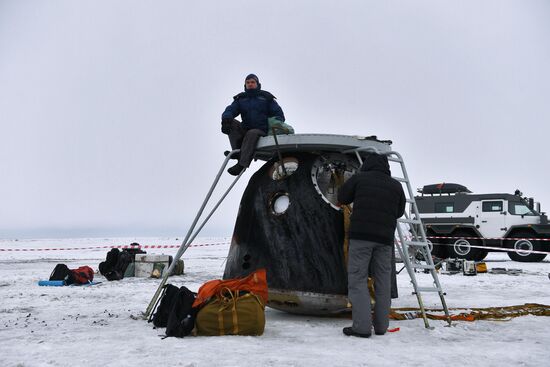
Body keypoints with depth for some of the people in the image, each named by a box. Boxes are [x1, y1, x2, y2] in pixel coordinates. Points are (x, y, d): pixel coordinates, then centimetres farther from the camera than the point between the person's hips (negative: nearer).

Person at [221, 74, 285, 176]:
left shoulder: (266, 97, 10)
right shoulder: (240, 99, 16)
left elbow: (279, 114, 4)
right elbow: (230, 110, -2)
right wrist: (226, 118, -28)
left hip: (261, 132, -3)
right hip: (245, 130, 4)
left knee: (251, 134, -36)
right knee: (232, 123, -21)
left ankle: (242, 164, -45)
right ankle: (238, 151, -32)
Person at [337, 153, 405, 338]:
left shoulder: (359, 178, 2)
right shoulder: (396, 185, 12)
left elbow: (342, 198, 10)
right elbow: (400, 211, 20)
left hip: (361, 235, -4)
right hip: (385, 238, 4)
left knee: (357, 280, -2)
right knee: (383, 281, 12)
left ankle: (362, 326, -8)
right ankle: (381, 325, 15)